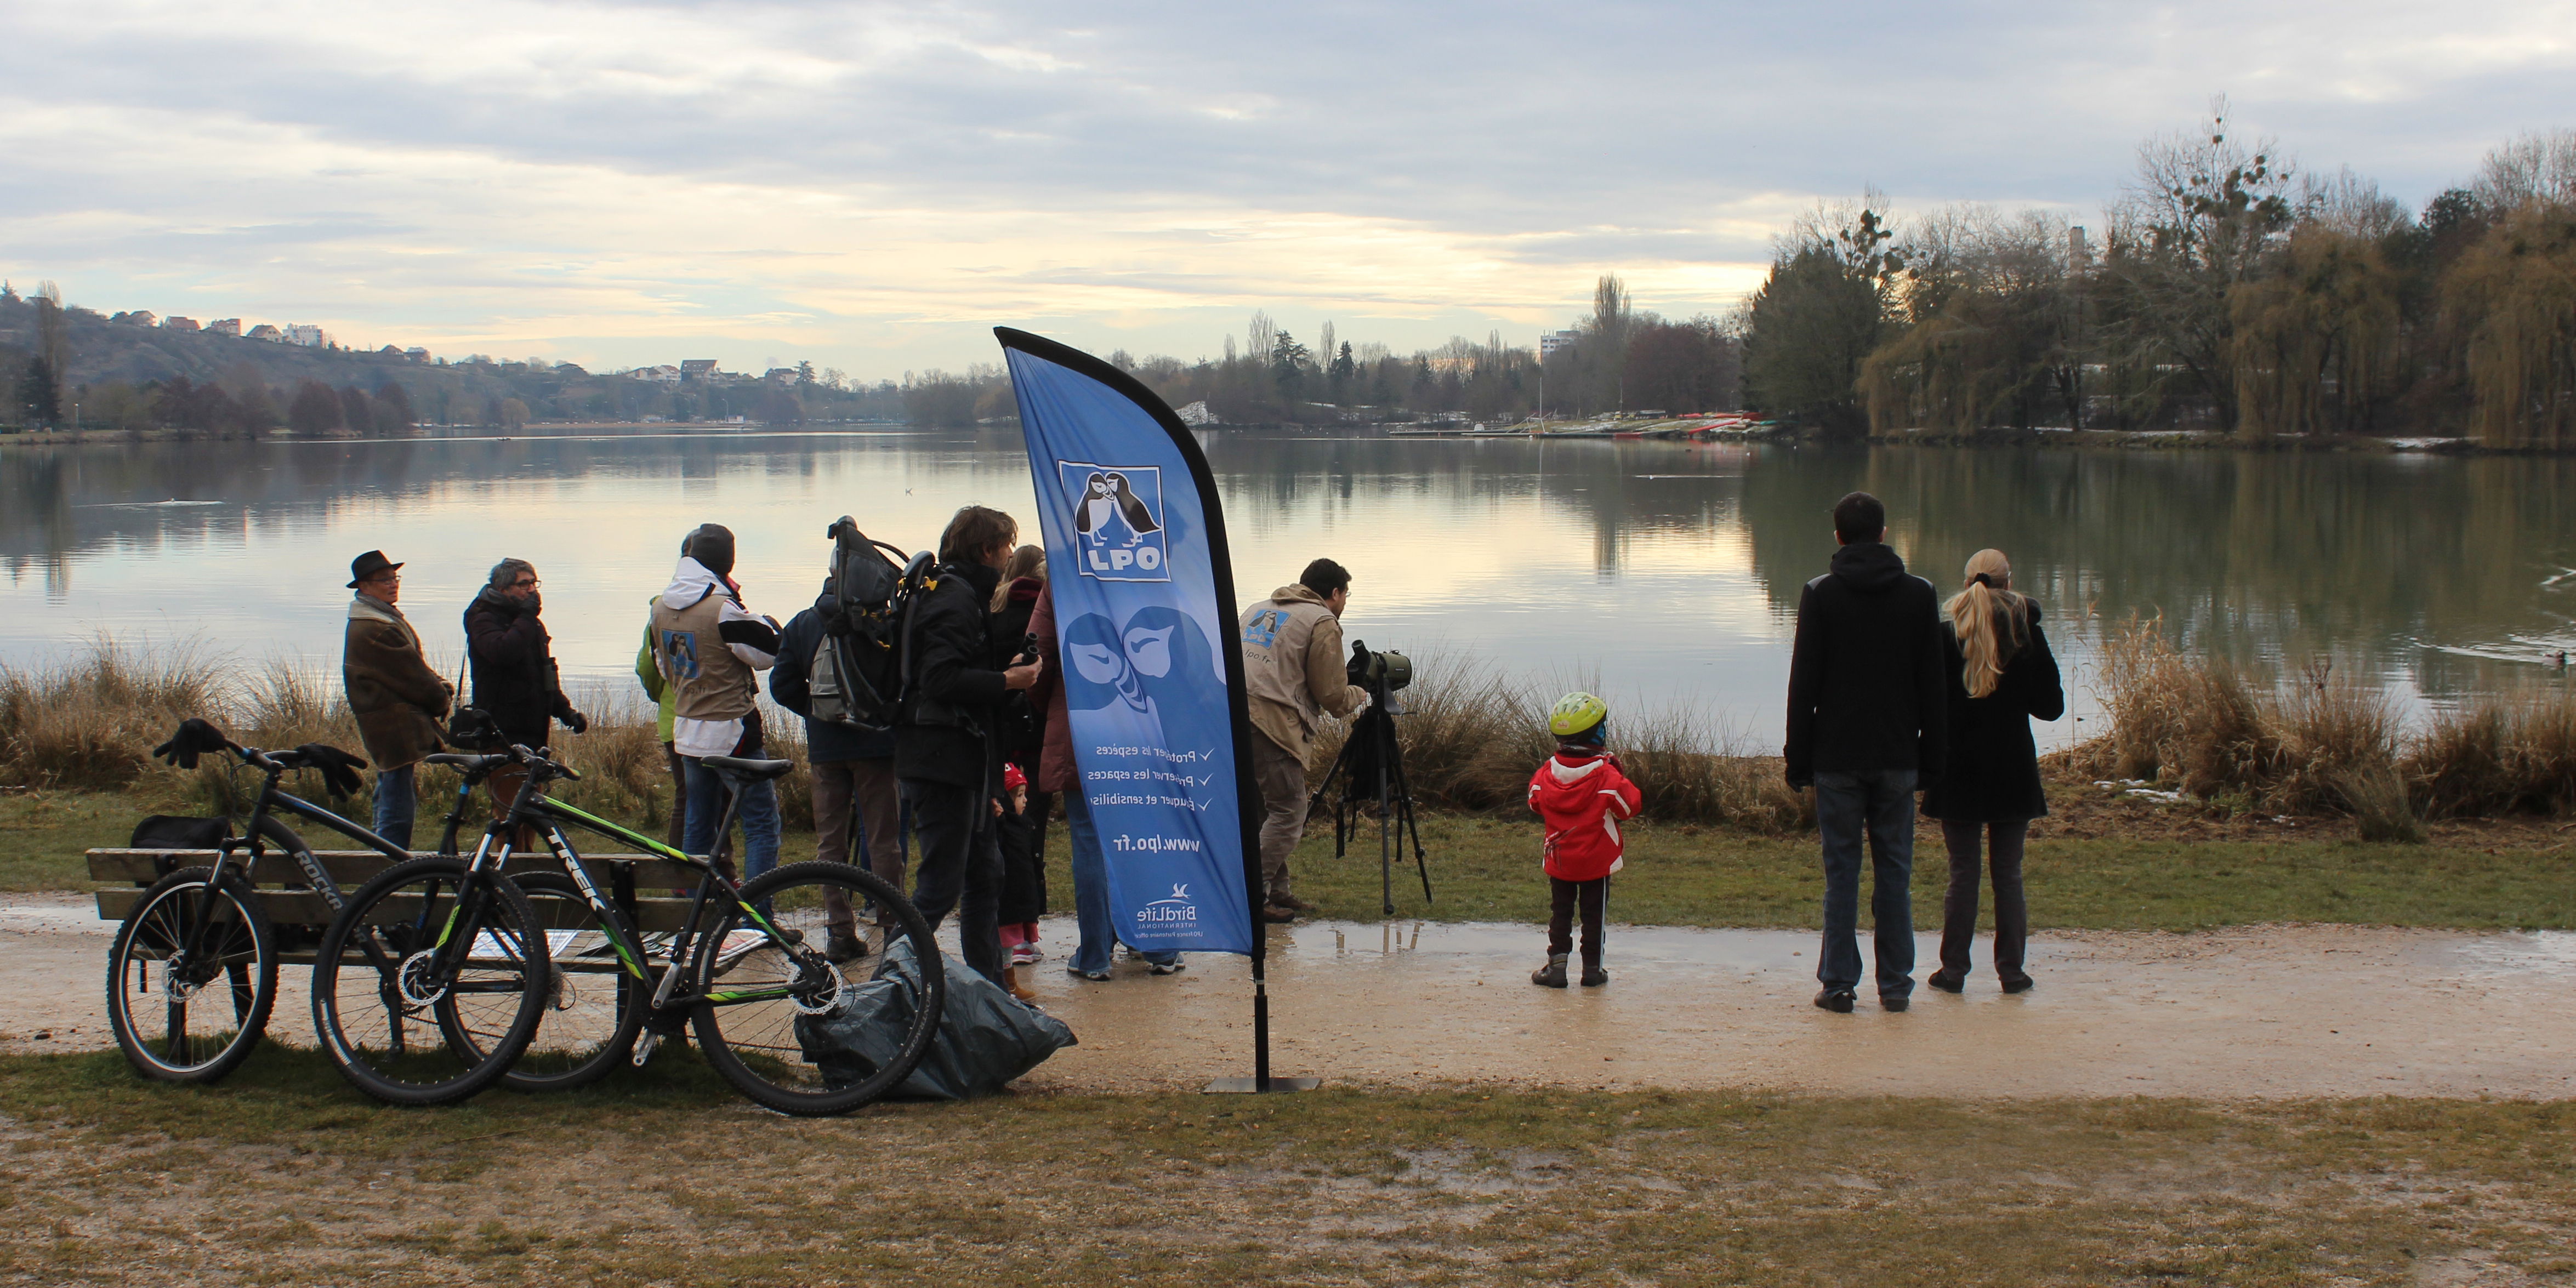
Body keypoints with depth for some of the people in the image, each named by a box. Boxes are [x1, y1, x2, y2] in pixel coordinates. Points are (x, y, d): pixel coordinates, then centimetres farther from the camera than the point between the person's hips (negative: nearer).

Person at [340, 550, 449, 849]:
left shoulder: (386, 619, 16)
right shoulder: (373, 629, -19)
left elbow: (416, 667, 16)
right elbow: (411, 676, -17)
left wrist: (441, 686, 1)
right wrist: (442, 698, -3)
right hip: (395, 729, -11)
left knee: (391, 805, 18)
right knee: (397, 812, -10)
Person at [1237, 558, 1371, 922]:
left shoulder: (1258, 610, 23)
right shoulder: (1322, 622, 0)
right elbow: (1332, 696, -2)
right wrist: (1357, 696, 20)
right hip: (1272, 725, -8)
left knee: (1266, 808, 17)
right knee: (1288, 813, -3)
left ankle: (1276, 892, 20)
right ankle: (1253, 898, -6)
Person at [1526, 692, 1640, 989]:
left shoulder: (1546, 773, -6)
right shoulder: (1606, 776, -18)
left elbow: (1536, 803, 8)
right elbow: (1630, 806, -10)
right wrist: (1620, 775, -1)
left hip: (1558, 861, 3)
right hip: (1597, 861, -3)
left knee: (1560, 912, 12)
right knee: (1593, 914, 8)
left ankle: (1557, 963, 7)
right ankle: (1592, 969, 13)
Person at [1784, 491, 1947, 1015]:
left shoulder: (1820, 595, -4)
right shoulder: (1920, 594, 3)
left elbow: (1803, 684, -4)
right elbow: (1933, 685, 5)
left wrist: (1798, 758, 2)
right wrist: (1932, 756, 11)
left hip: (1837, 758, -2)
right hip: (1897, 756, 2)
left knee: (1841, 872, 3)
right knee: (1895, 870, 8)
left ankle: (1839, 984, 4)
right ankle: (1895, 984, 11)